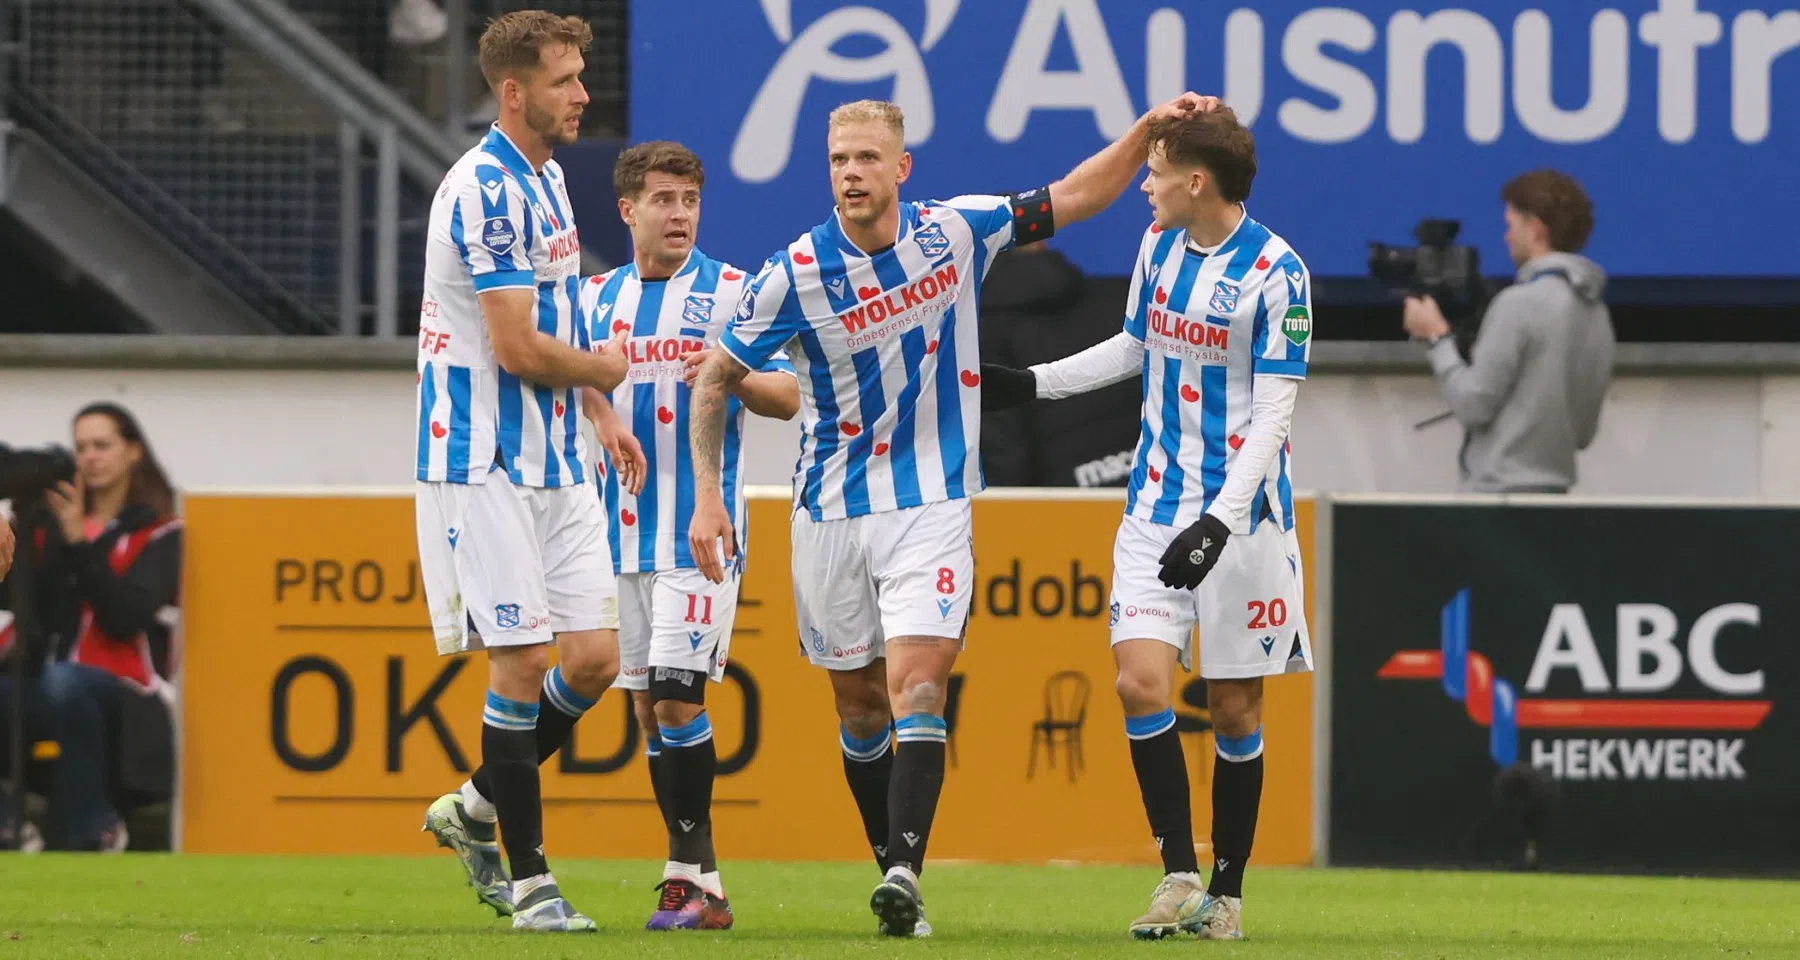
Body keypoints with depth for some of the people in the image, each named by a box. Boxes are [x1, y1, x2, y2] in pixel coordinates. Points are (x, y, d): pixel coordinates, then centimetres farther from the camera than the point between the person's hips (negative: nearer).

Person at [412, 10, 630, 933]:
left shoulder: (544, 178, 15)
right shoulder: (488, 190, -17)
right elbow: (518, 348, -20)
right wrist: (602, 367, -2)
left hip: (552, 460, 9)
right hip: (483, 465, -9)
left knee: (593, 658, 3)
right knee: (522, 664, -7)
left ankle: (476, 807, 22)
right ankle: (529, 882, 0)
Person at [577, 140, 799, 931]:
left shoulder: (733, 293, 0)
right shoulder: (597, 298, 13)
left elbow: (788, 396, -3)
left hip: (700, 530, -5)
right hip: (623, 531, 5)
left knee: (676, 692, -14)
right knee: (647, 703, 4)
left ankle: (692, 878, -11)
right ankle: (695, 879, 9)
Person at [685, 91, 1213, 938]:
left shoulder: (955, 232, -5)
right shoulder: (795, 273, -9)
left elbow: (1077, 196, 8)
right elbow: (714, 382, 1)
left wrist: (1149, 128, -3)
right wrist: (707, 495, -6)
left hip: (930, 508, -1)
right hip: (831, 512, 1)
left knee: (915, 688, -17)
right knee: (859, 705, 9)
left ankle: (905, 874, -27)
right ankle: (893, 870, 24)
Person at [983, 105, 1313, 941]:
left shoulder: (1274, 272, -14)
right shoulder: (1160, 244, 6)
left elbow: (1273, 414, -16)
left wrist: (1218, 523, -23)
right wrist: (1029, 384, 22)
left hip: (1239, 514, -5)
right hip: (1157, 499, 5)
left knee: (1234, 708, 1)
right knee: (1139, 682, -10)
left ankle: (1226, 894, 13)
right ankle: (1179, 878, -6)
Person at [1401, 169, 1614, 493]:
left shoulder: (1520, 304, -13)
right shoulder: (1597, 313, 11)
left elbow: (1472, 405, -13)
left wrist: (1437, 338, 0)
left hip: (1496, 491, -8)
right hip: (1555, 488, 8)